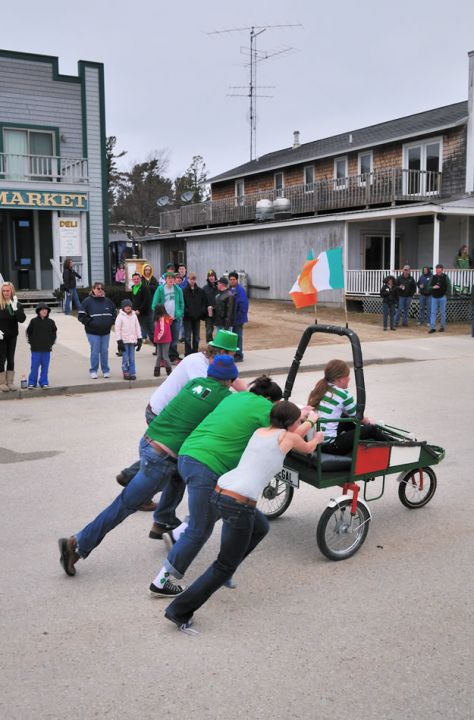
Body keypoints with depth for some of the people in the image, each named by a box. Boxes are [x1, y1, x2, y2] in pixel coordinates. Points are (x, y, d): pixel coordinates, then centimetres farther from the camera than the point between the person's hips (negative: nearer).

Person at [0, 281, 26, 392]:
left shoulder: (17, 304, 0)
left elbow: (22, 319, -11)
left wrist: (15, 308, -23)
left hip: (12, 336, 3)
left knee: (11, 359, 10)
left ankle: (10, 382, 18)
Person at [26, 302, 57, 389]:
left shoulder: (51, 322, 3)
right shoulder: (34, 321, -1)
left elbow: (54, 333, 13)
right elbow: (28, 332, 7)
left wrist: (51, 343, 5)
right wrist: (31, 342, 3)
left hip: (47, 349, 2)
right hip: (35, 349, -2)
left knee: (45, 367, 5)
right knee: (34, 367, 0)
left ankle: (44, 382, 14)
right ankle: (32, 382, 10)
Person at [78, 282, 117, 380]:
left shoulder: (108, 301, 9)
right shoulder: (88, 301, -4)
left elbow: (114, 313, 19)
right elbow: (81, 316, -5)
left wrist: (111, 322, 3)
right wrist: (90, 322, -14)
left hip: (105, 331, 3)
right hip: (93, 332, -3)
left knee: (105, 351, 7)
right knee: (95, 351, -2)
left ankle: (106, 370, 18)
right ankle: (93, 371, 9)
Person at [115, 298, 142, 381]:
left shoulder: (134, 316, 8)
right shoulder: (120, 316, -4)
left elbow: (137, 328, 13)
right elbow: (117, 329, -5)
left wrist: (139, 339, 8)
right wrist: (119, 341, -10)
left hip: (132, 340, 3)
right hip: (124, 341, -3)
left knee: (132, 359, 4)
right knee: (125, 358, -2)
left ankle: (132, 373, 8)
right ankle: (126, 373, 7)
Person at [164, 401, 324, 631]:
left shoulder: (259, 431, 20)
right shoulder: (287, 437, 3)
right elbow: (308, 448, 27)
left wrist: (309, 421, 55)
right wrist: (317, 439, 48)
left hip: (217, 494, 8)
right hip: (239, 506, -8)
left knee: (261, 528, 32)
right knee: (225, 567, 7)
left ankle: (225, 571, 33)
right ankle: (179, 611, 4)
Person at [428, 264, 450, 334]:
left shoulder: (445, 277, -1)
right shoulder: (433, 277, 6)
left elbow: (449, 287, -1)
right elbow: (429, 287, 6)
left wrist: (446, 295, -10)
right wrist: (433, 287, -15)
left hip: (442, 297, -2)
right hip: (434, 297, 2)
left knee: (442, 313, 5)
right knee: (433, 313, -2)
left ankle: (442, 327, 15)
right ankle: (432, 327, -2)